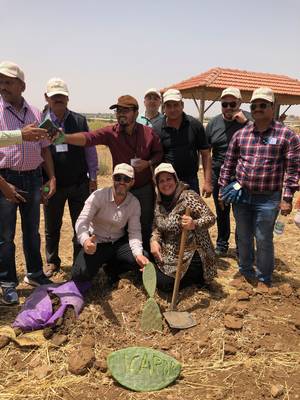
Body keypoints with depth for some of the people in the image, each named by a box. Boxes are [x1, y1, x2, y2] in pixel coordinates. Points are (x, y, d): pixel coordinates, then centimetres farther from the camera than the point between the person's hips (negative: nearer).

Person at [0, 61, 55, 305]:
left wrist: (51, 177, 5)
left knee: (32, 231, 16)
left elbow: (45, 148, 12)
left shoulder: (35, 113, 8)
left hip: (33, 178, 4)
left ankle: (35, 274, 33)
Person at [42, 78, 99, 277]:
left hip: (79, 184, 1)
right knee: (52, 226, 15)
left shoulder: (80, 121, 1)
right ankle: (52, 262, 35)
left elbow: (90, 150, 5)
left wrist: (93, 177, 4)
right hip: (53, 184, 0)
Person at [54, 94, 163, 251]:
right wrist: (65, 138, -46)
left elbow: (159, 153, 6)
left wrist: (148, 163, -15)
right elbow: (88, 137, -28)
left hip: (145, 189, 0)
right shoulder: (110, 132, -12)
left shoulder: (149, 132, -7)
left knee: (146, 227, 13)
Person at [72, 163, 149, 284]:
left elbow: (134, 232, -8)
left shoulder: (134, 203, -5)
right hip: (95, 243, -3)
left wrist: (138, 254, -27)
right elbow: (82, 221, -22)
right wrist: (85, 240, -45)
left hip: (118, 243, 3)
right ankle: (99, 263, 12)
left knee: (144, 260, -19)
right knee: (80, 275, -26)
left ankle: (112, 269, 9)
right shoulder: (98, 196, -16)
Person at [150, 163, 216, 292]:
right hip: (170, 254, 7)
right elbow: (156, 227, 9)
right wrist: (154, 240, -11)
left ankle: (197, 275, 12)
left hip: (191, 256, -7)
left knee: (164, 283, -13)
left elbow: (211, 218, -21)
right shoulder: (160, 202, 3)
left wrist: (194, 224, -41)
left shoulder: (189, 197, -17)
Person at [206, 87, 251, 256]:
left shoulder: (250, 119, -2)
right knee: (222, 212, 14)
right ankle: (222, 244, 32)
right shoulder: (214, 123, 3)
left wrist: (245, 122, -19)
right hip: (219, 176, 2)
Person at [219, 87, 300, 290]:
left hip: (268, 199, -3)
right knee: (243, 238, 16)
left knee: (264, 240, 7)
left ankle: (264, 279, 28)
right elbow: (229, 163, 9)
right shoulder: (240, 134, 5)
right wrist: (223, 188, 7)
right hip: (241, 195, 4)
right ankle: (246, 273, 36)